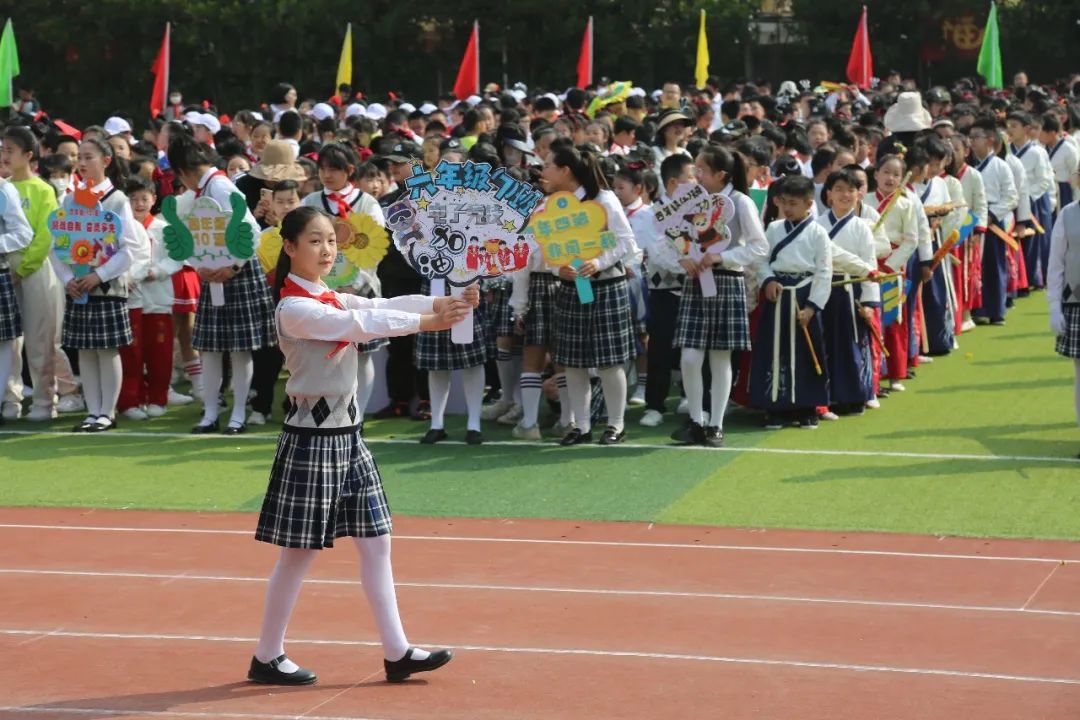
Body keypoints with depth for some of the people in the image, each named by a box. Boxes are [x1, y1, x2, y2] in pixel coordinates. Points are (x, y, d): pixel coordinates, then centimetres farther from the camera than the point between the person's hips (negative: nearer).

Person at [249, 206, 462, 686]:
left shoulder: (333, 300, 13)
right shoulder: (294, 308, -16)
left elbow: (379, 306, 1)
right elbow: (358, 324, -26)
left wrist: (439, 304, -14)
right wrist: (424, 322, -30)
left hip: (347, 434, 9)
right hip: (312, 438, -9)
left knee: (376, 542, 8)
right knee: (300, 552, 0)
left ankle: (396, 652, 12)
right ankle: (267, 658, 12)